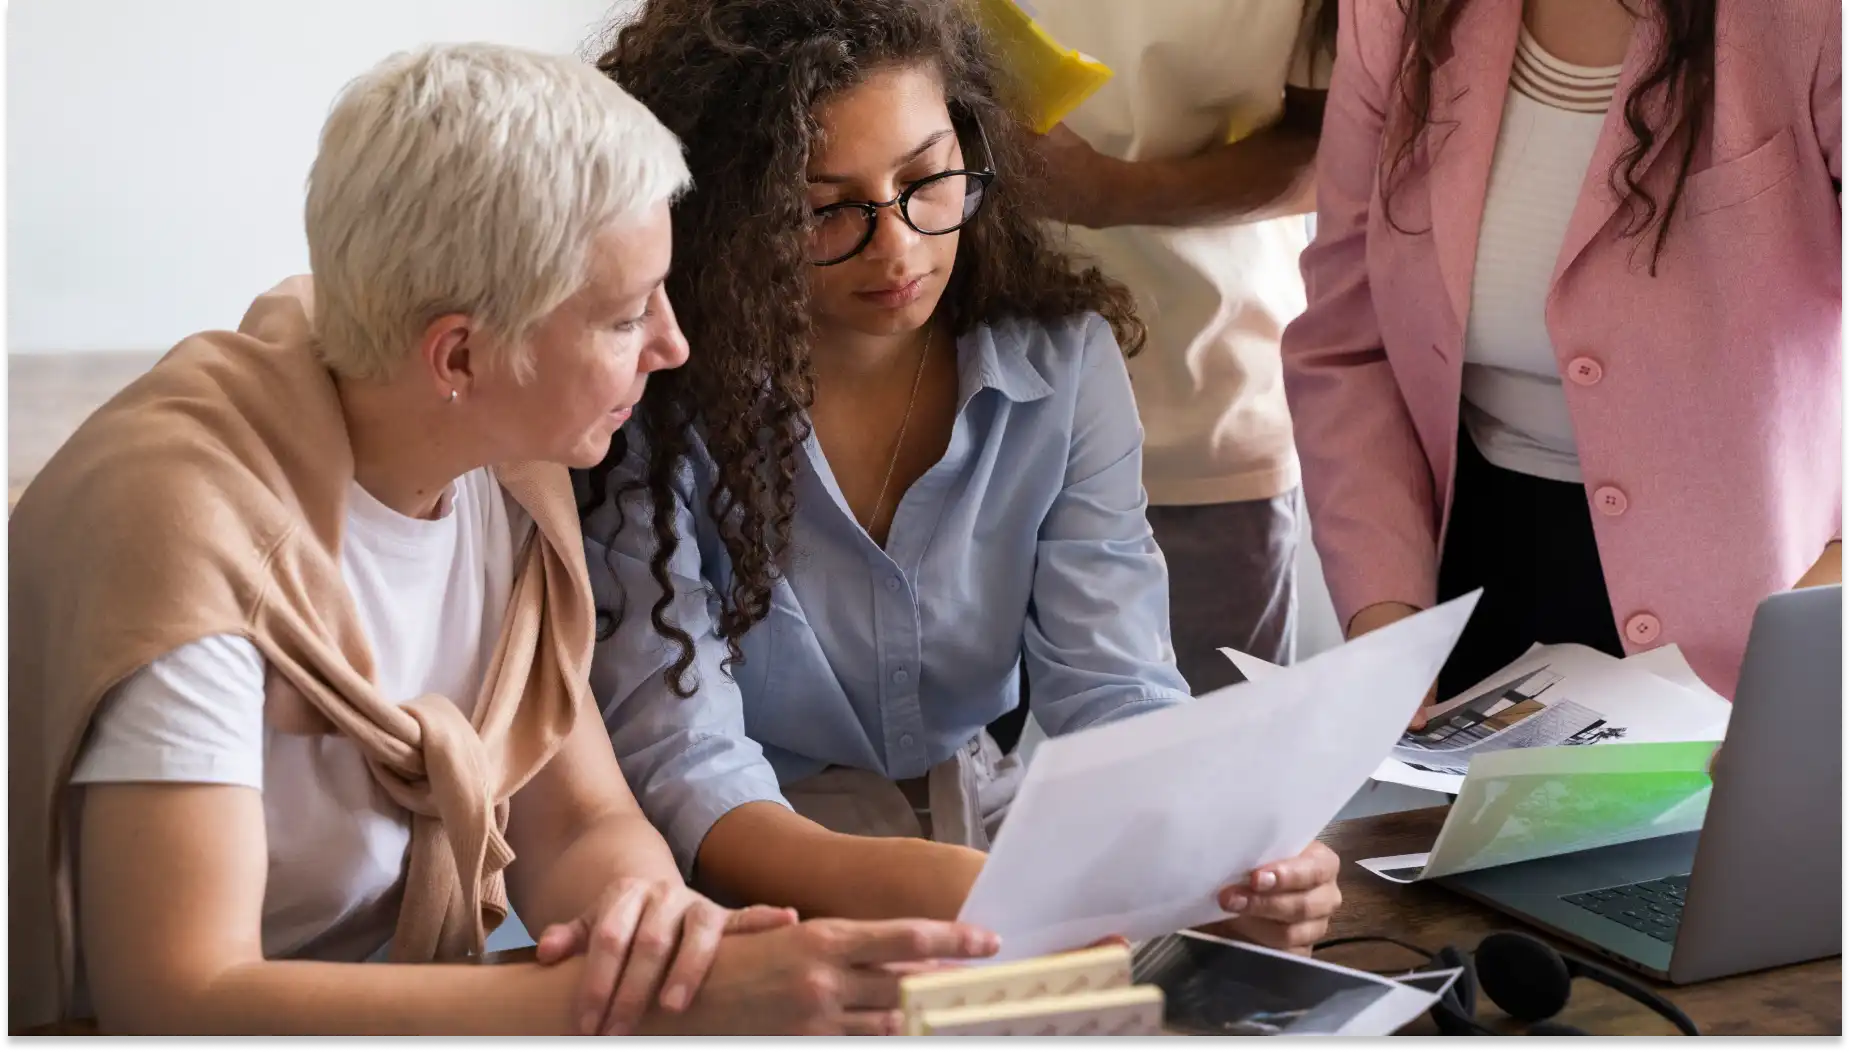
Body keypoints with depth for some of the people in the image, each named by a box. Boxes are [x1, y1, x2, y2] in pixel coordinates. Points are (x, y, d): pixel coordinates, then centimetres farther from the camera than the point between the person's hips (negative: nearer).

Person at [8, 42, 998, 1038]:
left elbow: (580, 821, 1)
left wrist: (644, 904, -23)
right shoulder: (188, 519, -24)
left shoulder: (508, 469, -2)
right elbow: (175, 997, -30)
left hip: (407, 994, 6)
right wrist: (669, 1000, -35)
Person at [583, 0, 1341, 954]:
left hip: (992, 831, 4)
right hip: (767, 880, -3)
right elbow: (680, 763, -22)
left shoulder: (1063, 359, -4)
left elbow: (1114, 692, -9)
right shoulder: (661, 410, -16)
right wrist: (902, 887, -42)